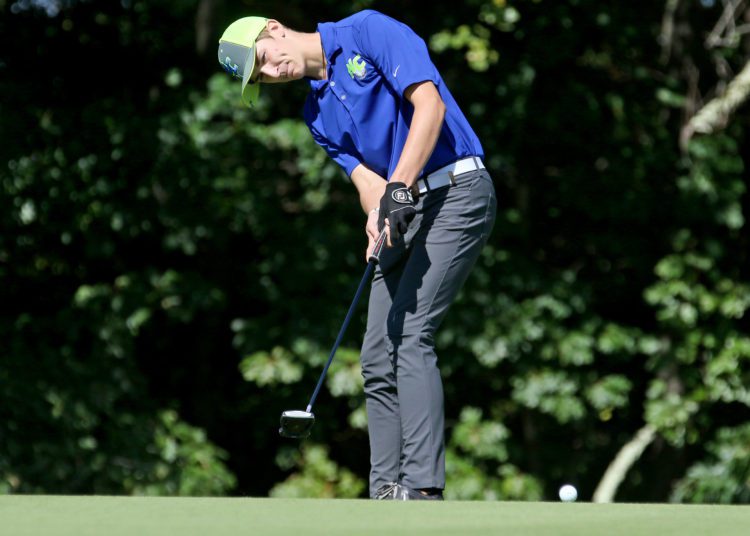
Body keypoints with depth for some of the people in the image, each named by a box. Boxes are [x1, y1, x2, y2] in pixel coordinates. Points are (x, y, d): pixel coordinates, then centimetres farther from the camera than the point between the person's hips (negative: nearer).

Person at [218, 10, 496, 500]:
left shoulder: (368, 32, -5)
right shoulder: (318, 114, 16)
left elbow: (429, 105, -16)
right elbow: (367, 179, 4)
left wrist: (399, 188, -23)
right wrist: (378, 212, -20)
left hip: (457, 190, -8)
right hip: (405, 217, 8)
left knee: (410, 335, -19)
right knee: (378, 359, 2)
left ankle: (423, 487, -23)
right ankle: (387, 493, 3)